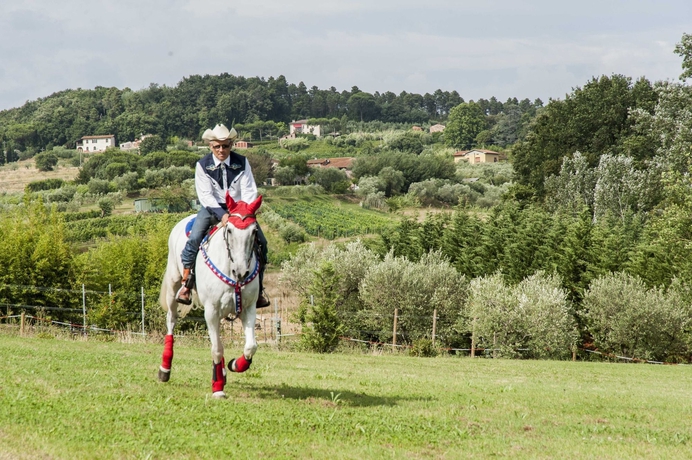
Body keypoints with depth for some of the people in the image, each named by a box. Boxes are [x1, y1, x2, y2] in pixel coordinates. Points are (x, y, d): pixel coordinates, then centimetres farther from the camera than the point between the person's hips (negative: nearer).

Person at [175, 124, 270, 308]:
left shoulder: (242, 162, -4)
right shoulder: (203, 165, -8)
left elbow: (249, 191, -8)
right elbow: (205, 195, -15)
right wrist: (222, 215, -29)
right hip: (213, 209, -2)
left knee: (260, 242, -12)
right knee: (194, 239, -25)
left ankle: (258, 289, 1)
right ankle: (186, 284, -13)